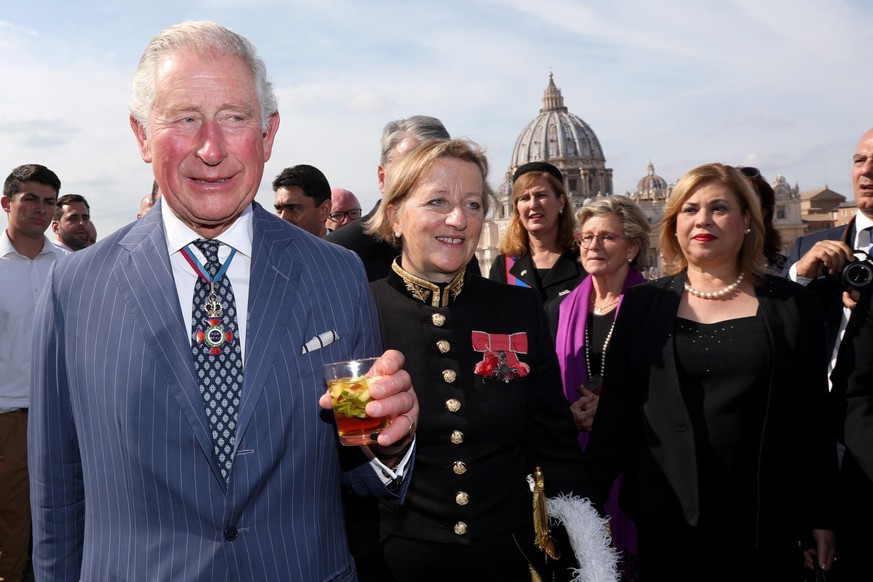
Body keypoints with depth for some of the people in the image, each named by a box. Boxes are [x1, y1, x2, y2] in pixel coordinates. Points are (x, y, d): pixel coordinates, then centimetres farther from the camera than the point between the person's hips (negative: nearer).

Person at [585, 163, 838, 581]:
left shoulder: (791, 305, 1)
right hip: (667, 516, 0)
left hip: (766, 521, 0)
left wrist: (820, 515, 5)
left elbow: (814, 419, 4)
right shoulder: (643, 304, 2)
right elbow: (614, 409, 2)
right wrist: (588, 502, -2)